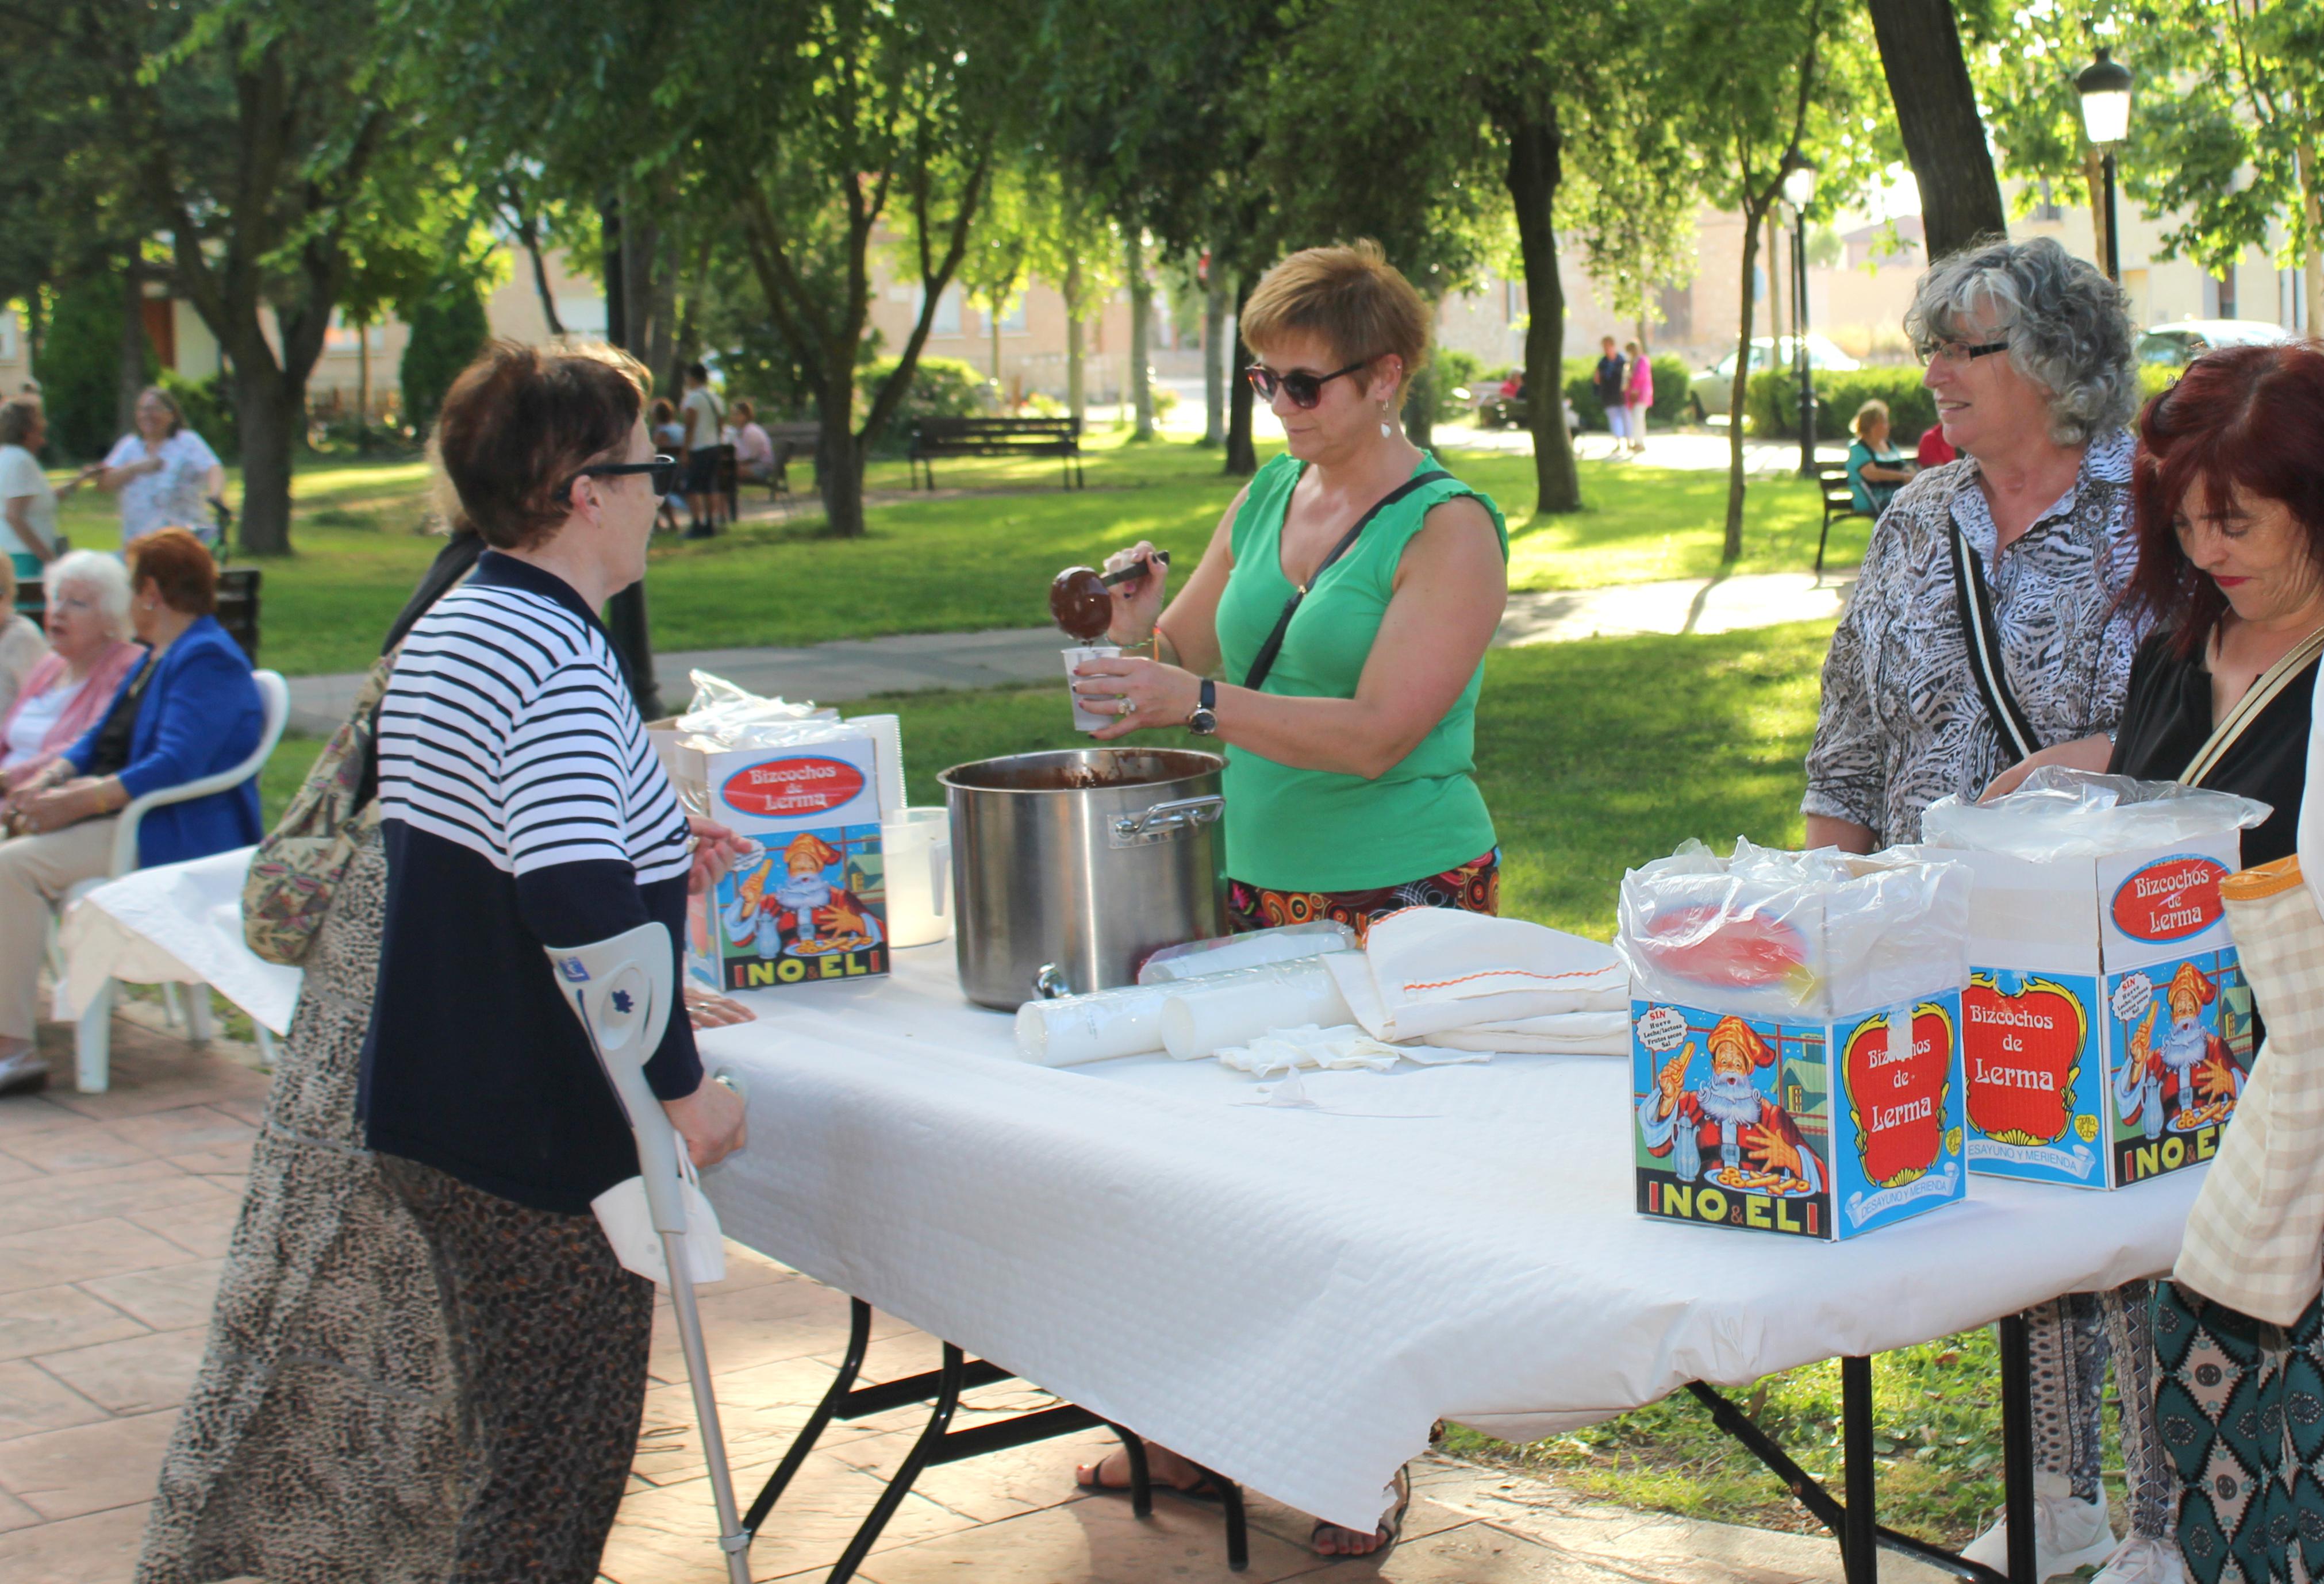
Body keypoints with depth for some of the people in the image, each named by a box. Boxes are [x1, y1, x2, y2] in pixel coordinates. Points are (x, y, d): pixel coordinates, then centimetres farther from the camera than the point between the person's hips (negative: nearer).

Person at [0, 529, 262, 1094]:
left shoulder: (207, 661, -13)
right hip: (124, 816, 11)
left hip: (172, 838, -11)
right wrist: (51, 778, 1)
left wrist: (78, 802, -25)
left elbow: (174, 767, -25)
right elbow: (101, 739, 21)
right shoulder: (157, 658, 21)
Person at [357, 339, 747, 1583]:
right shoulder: (558, 663, -21)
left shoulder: (444, 632, 11)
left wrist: (645, 872, 24)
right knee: (555, 1478, 2)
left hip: (429, 1111, 10)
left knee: (517, 1450, 22)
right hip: (541, 1137, -10)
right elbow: (580, 905, -30)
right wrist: (684, 1083, -21)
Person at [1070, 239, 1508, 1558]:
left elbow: (1378, 733, -20)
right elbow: (1194, 659, 18)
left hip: (1400, 901, -6)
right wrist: (1142, 623, -5)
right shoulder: (1268, 495, 10)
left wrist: (1199, 700, -29)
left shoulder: (1449, 529, -11)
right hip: (1258, 888, 6)